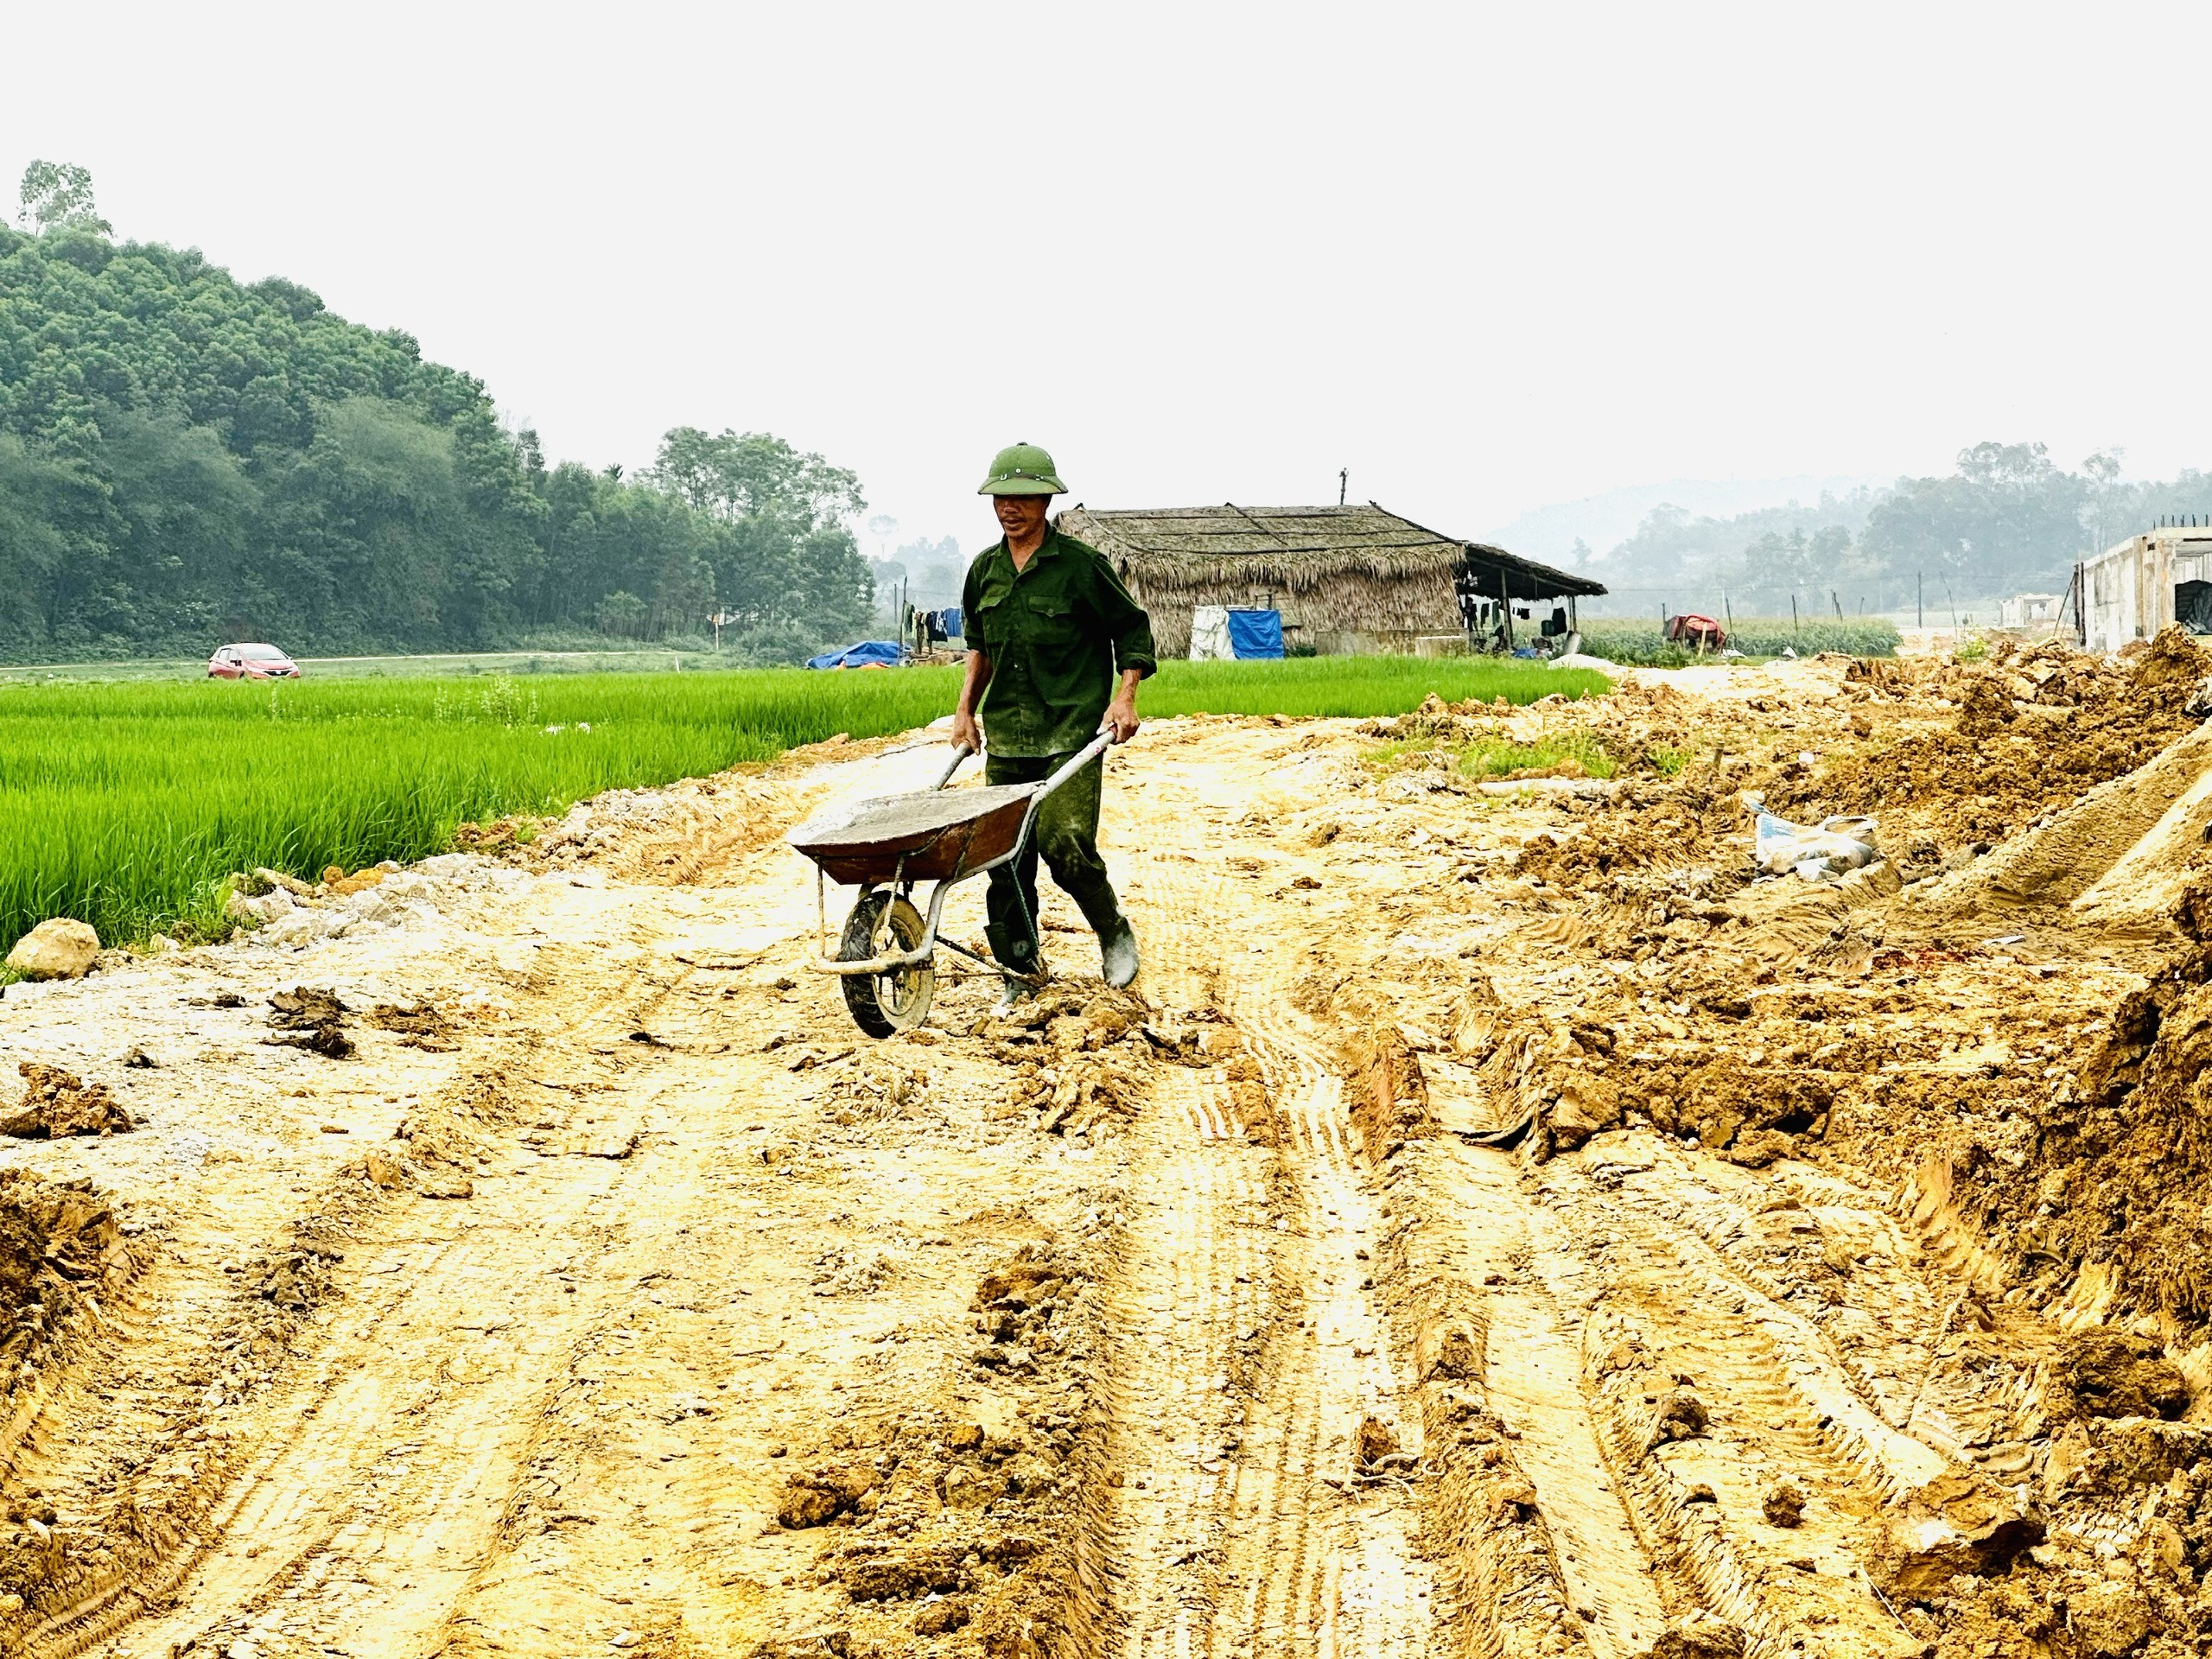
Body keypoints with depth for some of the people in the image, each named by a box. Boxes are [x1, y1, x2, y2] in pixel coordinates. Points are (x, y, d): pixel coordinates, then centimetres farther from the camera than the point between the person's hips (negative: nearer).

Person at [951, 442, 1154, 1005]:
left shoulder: (1080, 564, -5)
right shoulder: (985, 570, 11)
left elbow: (1132, 629, 3)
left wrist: (1125, 696, -8)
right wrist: (966, 709, 18)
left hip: (1072, 733, -5)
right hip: (1006, 737, 5)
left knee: (1064, 843, -18)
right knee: (1006, 857, 2)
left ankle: (1114, 932, 7)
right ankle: (1019, 969, 14)